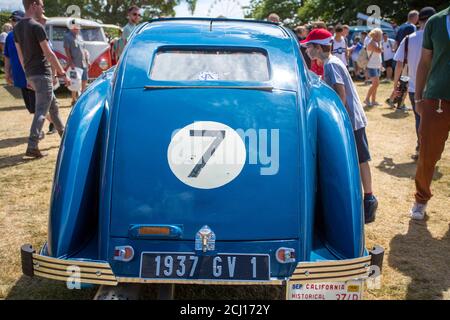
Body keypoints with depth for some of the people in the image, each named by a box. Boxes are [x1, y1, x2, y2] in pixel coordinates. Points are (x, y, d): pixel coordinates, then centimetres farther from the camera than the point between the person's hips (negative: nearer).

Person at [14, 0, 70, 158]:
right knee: (41, 111, -8)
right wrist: (63, 74, -9)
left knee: (53, 104, 22)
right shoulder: (37, 27, -15)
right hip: (42, 74, -9)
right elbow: (48, 54, -16)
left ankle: (63, 133, 33)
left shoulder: (17, 28, 10)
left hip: (31, 74, 9)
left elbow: (20, 55, 15)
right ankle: (32, 147, -13)